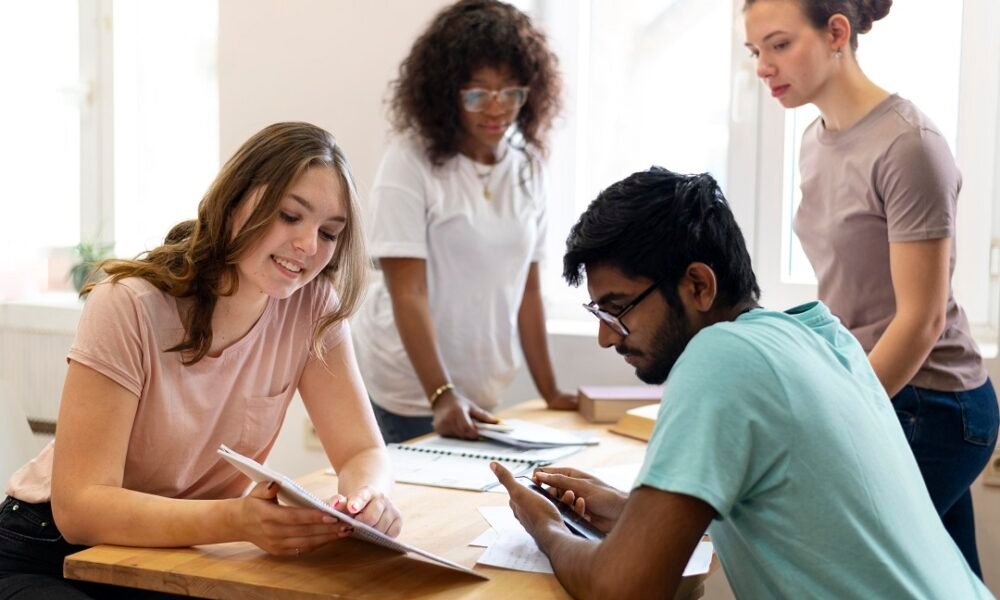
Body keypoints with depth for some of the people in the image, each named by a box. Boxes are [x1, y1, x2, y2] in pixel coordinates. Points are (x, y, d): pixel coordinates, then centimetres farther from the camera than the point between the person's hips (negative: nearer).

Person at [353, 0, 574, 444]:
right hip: (407, 396, -5)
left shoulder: (527, 165, 2)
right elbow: (407, 293, -18)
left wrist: (550, 392, 5)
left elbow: (527, 288, 7)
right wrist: (442, 395, -27)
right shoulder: (411, 160, -13)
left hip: (481, 393, 5)